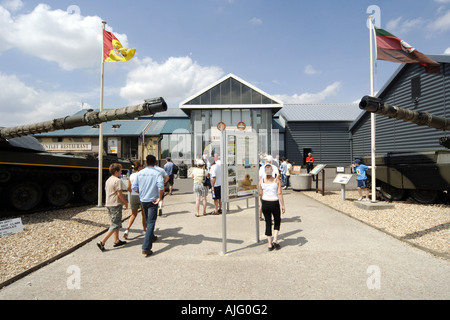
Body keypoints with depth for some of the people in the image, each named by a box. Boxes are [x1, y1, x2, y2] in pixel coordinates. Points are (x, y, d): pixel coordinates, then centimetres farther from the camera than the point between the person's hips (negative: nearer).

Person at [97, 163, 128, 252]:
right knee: (115, 225, -4)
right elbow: (119, 194, -18)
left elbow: (107, 191, 17)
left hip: (108, 204, 9)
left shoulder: (108, 180, 12)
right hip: (116, 205, -9)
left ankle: (116, 241, 23)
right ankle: (102, 242, -7)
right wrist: (126, 203, -6)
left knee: (115, 222, 18)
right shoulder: (117, 180, -15)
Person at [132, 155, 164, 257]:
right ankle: (146, 248, -10)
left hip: (143, 200, 5)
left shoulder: (140, 173, 1)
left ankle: (151, 237, 44)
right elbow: (161, 186, -26)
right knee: (151, 223, -4)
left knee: (148, 221, 23)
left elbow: (134, 187, 1)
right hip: (152, 201, -5)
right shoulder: (157, 173, -12)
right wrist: (159, 198, -14)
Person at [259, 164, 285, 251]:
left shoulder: (261, 181, -1)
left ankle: (270, 245, 16)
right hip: (275, 203, -2)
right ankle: (275, 240, 10)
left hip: (265, 203, 2)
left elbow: (260, 194, 4)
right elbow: (280, 194, -9)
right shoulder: (277, 181, -6)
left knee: (268, 223, 11)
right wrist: (283, 206, -3)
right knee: (277, 221, 21)